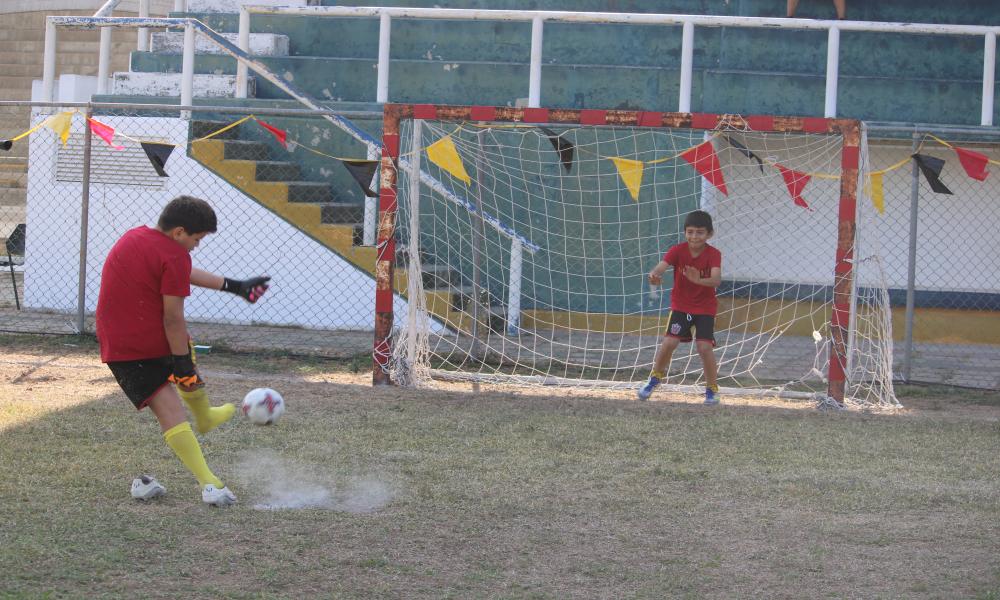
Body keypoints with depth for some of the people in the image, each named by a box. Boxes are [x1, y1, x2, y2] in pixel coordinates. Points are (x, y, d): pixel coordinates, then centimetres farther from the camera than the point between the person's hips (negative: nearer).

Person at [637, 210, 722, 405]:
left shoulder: (713, 254, -16)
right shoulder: (678, 251, -13)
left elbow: (716, 280, -32)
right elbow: (661, 266, -28)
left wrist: (698, 280, -52)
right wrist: (654, 275, -53)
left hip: (705, 308, -1)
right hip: (680, 305, 1)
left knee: (705, 346, -13)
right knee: (669, 341, -12)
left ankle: (712, 389, 6)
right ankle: (656, 376, 15)